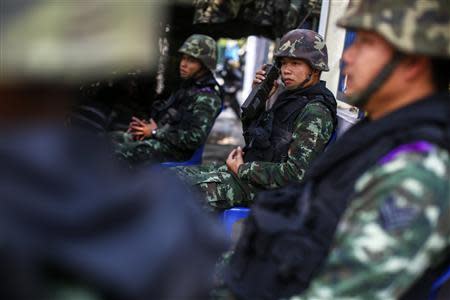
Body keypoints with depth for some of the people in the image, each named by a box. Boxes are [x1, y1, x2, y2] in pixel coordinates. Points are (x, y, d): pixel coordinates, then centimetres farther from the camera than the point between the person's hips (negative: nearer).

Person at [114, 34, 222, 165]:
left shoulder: (208, 98, -15)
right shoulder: (188, 85, 15)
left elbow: (195, 139, -23)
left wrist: (155, 132, -15)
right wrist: (148, 126, 0)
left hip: (174, 149, -9)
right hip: (158, 138, 9)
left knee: (116, 154, -26)